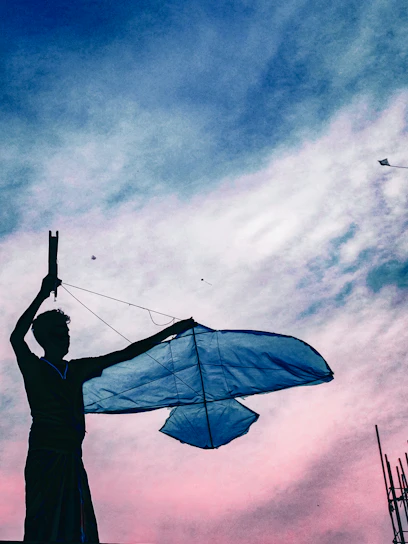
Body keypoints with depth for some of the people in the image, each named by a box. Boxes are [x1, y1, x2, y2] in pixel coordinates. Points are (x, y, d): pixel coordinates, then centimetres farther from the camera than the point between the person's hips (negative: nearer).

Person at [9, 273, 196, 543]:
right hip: (44, 457, -5)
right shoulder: (33, 368, 5)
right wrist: (42, 295, -20)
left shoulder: (78, 369, 18)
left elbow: (125, 354, 16)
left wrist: (170, 331, 13)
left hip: (72, 460, 5)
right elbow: (16, 338, -15)